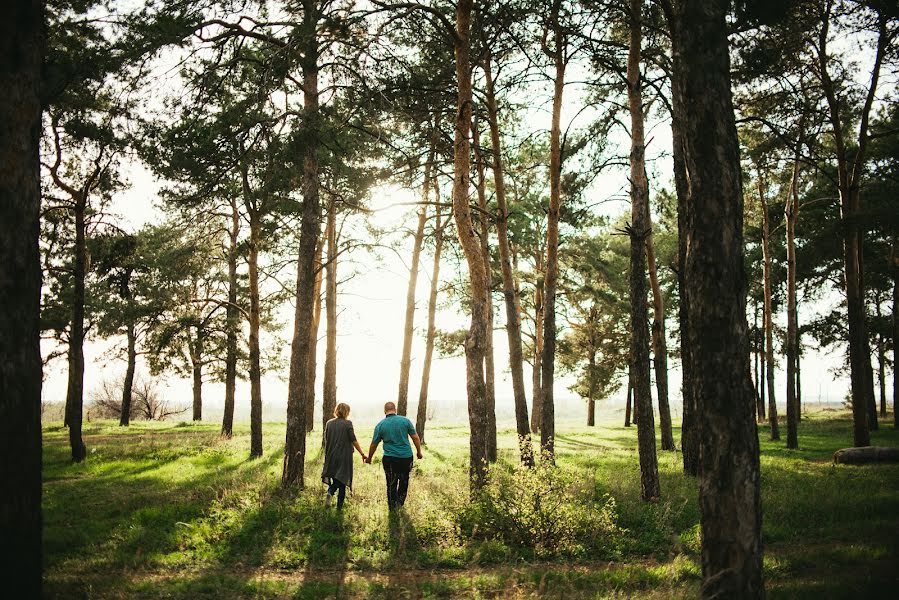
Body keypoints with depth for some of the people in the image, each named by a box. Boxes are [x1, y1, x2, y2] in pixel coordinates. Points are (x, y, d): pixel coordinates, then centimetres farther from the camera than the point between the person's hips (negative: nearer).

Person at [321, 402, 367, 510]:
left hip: (331, 456, 4)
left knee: (335, 478, 17)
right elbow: (354, 441, -9)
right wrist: (362, 454, -1)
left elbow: (326, 440, 9)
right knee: (342, 480, 7)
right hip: (344, 456, -4)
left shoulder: (329, 423, 3)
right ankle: (339, 507, 4)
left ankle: (330, 492, -11)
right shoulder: (348, 423, -10)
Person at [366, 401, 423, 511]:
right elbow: (416, 438, -1)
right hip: (406, 457, 1)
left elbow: (374, 444, 5)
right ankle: (400, 501, 24)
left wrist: (369, 458, 20)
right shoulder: (405, 421, -3)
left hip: (390, 458, -1)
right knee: (404, 481, 20)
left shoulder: (380, 425, -2)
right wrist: (419, 452, 12)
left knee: (391, 483, 11)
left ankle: (393, 507, 17)